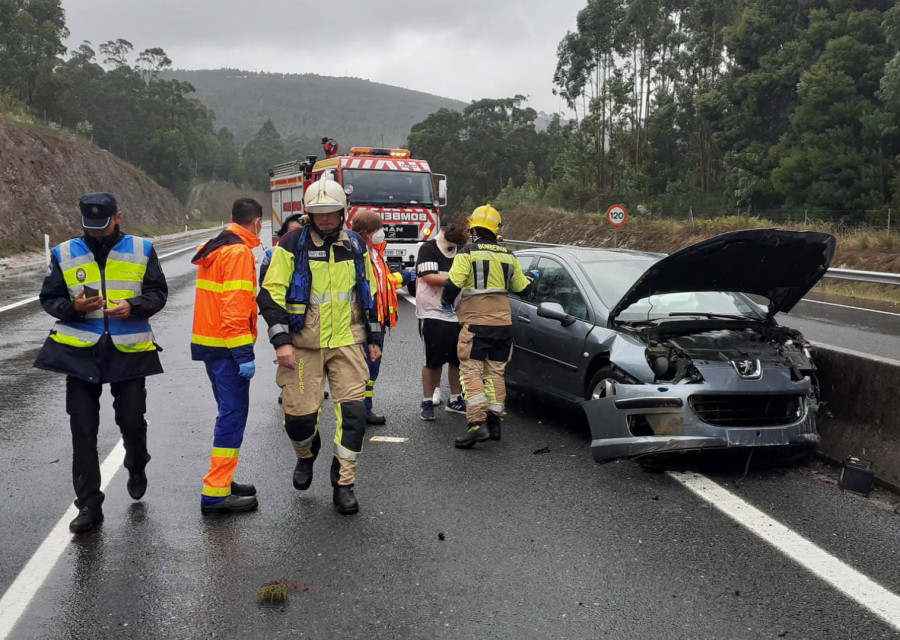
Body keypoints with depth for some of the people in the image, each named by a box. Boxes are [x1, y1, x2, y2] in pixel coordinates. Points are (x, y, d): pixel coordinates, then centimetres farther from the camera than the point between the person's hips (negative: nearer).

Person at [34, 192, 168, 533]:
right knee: (83, 431, 3)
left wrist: (134, 306, -16)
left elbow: (158, 292, 4)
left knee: (132, 421, 5)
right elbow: (49, 298, 6)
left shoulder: (141, 250, 1)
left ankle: (136, 468, 39)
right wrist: (74, 307, -15)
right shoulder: (64, 254, 3)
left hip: (129, 351, -1)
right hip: (80, 351, 1)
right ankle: (88, 505, 12)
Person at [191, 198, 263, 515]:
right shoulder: (240, 252, -14)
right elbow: (235, 306, -21)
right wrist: (244, 354, -22)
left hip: (208, 342, 10)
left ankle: (222, 480, 25)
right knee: (233, 415, -7)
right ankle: (216, 493, -8)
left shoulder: (215, 248, 16)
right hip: (227, 346, -10)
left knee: (229, 413, 18)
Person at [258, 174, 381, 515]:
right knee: (299, 412, -1)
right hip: (303, 345, -2)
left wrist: (374, 338, 18)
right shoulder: (292, 245, -4)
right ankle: (306, 454, 34)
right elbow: (271, 295, -6)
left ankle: (344, 483, 6)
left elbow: (368, 294, 18)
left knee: (353, 410, -6)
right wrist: (281, 340, -15)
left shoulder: (356, 246, 8)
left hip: (346, 342, 2)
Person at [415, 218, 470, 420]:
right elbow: (429, 277, -16)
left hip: (457, 315, 6)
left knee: (458, 360, 9)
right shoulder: (428, 249, -5)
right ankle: (428, 402, 10)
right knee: (434, 361, -2)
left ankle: (455, 400, 24)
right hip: (433, 315, -6)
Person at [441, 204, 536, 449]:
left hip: (476, 323, -6)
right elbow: (521, 287, 20)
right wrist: (530, 278, 43)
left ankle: (478, 423, -17)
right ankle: (494, 420, 14)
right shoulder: (508, 256, 11)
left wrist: (446, 302, 5)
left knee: (471, 371, -6)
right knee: (495, 372, 13)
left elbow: (452, 284, -15)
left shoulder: (467, 253, -7)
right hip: (503, 323, 6)